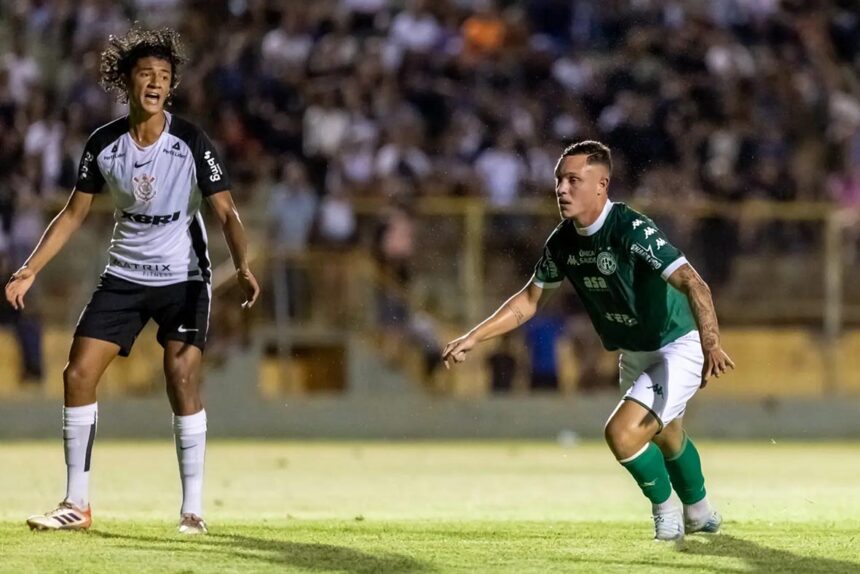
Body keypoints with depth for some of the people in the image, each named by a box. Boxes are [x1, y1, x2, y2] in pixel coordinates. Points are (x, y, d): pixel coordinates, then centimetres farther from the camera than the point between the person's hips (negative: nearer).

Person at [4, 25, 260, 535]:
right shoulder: (103, 145, -4)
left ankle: (193, 508, -8)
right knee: (78, 374, -5)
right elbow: (75, 214, 6)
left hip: (184, 277, -4)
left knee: (182, 378, -17)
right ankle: (77, 505, 4)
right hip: (124, 276, 4)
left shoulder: (191, 143, -14)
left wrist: (243, 267, -31)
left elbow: (226, 212, -14)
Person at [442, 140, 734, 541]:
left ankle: (665, 511, 6)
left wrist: (710, 343, -55)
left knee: (621, 432, -21)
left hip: (678, 348, -8)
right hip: (633, 354, 8)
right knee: (666, 438, 27)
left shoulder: (631, 230, -30)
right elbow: (530, 300, 8)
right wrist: (473, 338, 0)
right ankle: (700, 514, 53)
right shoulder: (564, 241, -6)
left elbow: (693, 284, -40)